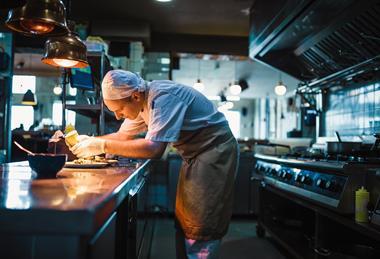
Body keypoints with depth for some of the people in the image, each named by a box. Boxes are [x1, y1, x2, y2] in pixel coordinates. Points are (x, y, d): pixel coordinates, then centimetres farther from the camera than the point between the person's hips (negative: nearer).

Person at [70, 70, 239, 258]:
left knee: (199, 231, -6)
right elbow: (122, 135, 13)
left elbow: (153, 148, -34)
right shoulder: (141, 103, 3)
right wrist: (91, 141, -2)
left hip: (215, 152, -9)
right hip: (195, 155, 9)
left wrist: (103, 146, -28)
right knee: (184, 222, 13)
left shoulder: (163, 98, -26)